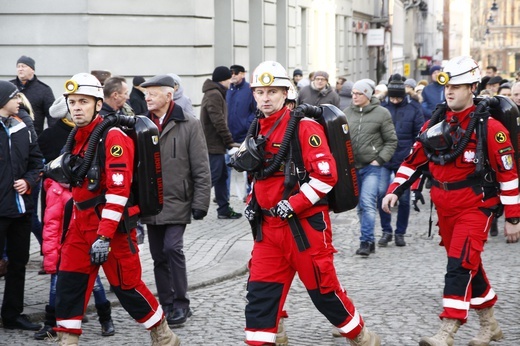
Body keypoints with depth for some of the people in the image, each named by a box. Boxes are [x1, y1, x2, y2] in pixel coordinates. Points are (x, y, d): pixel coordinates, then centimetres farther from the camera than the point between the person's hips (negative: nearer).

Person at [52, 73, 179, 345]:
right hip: (81, 221, 8)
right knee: (69, 282, 3)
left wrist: (105, 235, -25)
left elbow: (118, 190, -22)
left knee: (126, 285, 1)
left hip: (112, 224, -8)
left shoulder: (113, 137, -16)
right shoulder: (77, 137, 12)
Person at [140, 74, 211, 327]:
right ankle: (166, 306, 19)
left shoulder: (189, 125, -5)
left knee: (172, 247, -15)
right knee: (159, 256, 8)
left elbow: (201, 169, -5)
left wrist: (200, 203, -9)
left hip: (177, 202, -4)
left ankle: (181, 304, -1)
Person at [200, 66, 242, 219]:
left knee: (222, 176, 14)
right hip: (213, 145, -11)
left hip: (215, 144, 11)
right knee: (211, 177, -8)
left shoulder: (215, 93, 17)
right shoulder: (215, 95, -16)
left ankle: (224, 209, 19)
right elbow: (219, 122, -21)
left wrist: (227, 141, 12)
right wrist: (230, 141, -16)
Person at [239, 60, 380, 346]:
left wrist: (292, 205, -20)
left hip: (305, 223, -6)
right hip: (269, 226, 6)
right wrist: (252, 202, 10)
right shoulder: (257, 131, 12)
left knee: (324, 290, 4)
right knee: (260, 292, 1)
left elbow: (326, 175, -18)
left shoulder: (304, 126, -11)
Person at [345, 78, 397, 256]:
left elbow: (391, 141, -1)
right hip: (352, 167, 4)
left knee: (367, 203, -16)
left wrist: (380, 159, -9)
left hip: (371, 167, -4)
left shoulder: (381, 113, -4)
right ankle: (370, 241, 21)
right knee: (360, 206, 10)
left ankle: (366, 241, -11)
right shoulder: (347, 113, 5)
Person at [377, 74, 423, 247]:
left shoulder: (413, 108, -1)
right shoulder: (382, 107, 0)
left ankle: (400, 233, 20)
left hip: (405, 160, 0)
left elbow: (419, 134, 2)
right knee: (381, 193, -10)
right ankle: (386, 231, 6)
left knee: (404, 197, 6)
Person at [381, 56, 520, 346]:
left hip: (475, 208, -6)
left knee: (460, 266, -16)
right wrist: (395, 190, 0)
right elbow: (414, 160, 12)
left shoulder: (489, 127, -12)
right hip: (445, 210, 6)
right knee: (470, 266, 15)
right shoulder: (436, 123, 5)